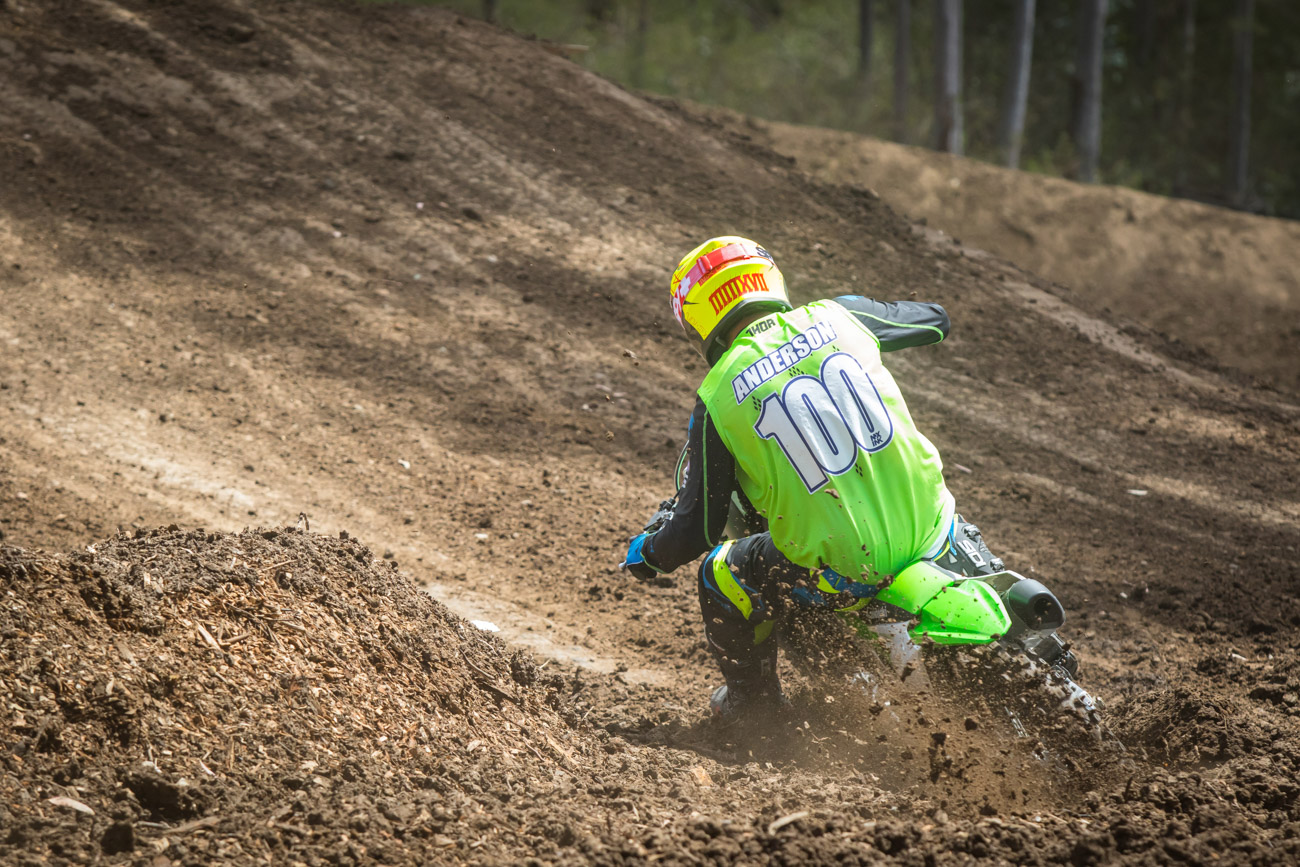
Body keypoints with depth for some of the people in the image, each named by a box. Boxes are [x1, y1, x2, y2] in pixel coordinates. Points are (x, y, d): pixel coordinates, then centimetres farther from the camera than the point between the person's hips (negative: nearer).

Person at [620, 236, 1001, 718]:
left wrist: (648, 554, 20)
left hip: (843, 574, -3)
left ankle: (752, 699, 38)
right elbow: (934, 320, 24)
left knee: (720, 579, 23)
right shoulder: (833, 317, 3)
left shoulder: (718, 397, -5)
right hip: (932, 540, 3)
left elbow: (697, 529, -2)